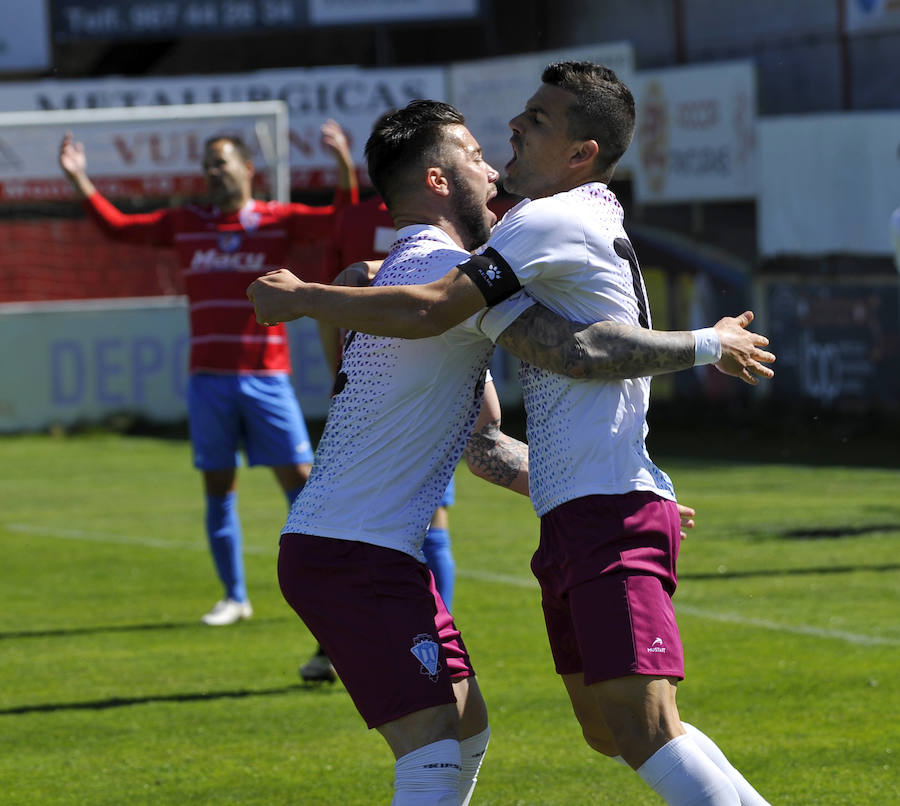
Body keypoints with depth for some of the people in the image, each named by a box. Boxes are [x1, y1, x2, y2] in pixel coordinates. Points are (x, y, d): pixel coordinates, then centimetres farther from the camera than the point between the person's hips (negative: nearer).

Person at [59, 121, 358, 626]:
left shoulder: (280, 221, 3)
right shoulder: (185, 225, 12)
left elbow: (341, 222, -8)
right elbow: (119, 226, 16)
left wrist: (345, 165, -21)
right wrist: (80, 180, 9)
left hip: (266, 376, -3)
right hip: (209, 378, 3)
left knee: (300, 479, -5)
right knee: (219, 489, 4)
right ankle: (235, 597, 13)